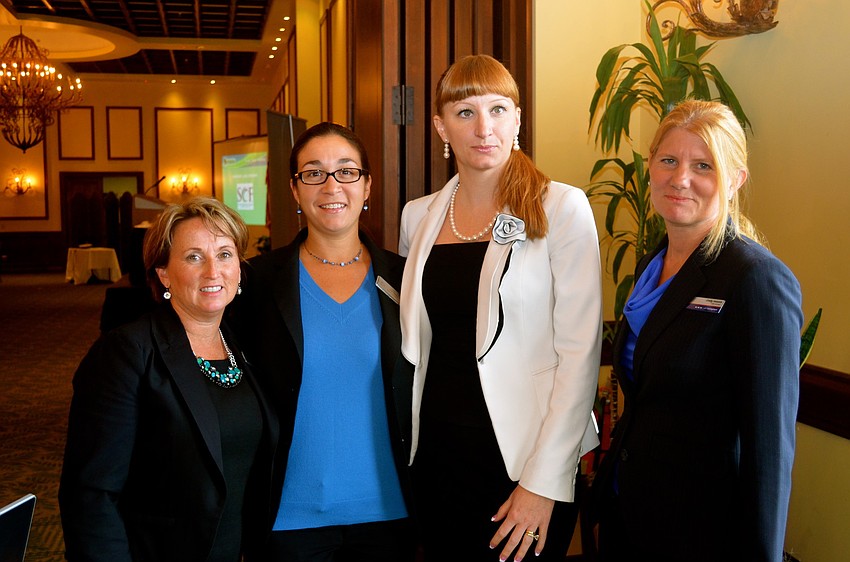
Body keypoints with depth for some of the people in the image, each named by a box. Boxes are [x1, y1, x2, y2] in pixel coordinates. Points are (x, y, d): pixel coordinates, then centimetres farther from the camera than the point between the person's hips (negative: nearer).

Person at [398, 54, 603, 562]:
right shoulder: (418, 217, 5)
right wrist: (407, 439, 7)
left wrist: (542, 482, -15)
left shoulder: (561, 209, -8)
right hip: (436, 453, 4)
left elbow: (580, 352, -11)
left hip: (524, 458, -4)